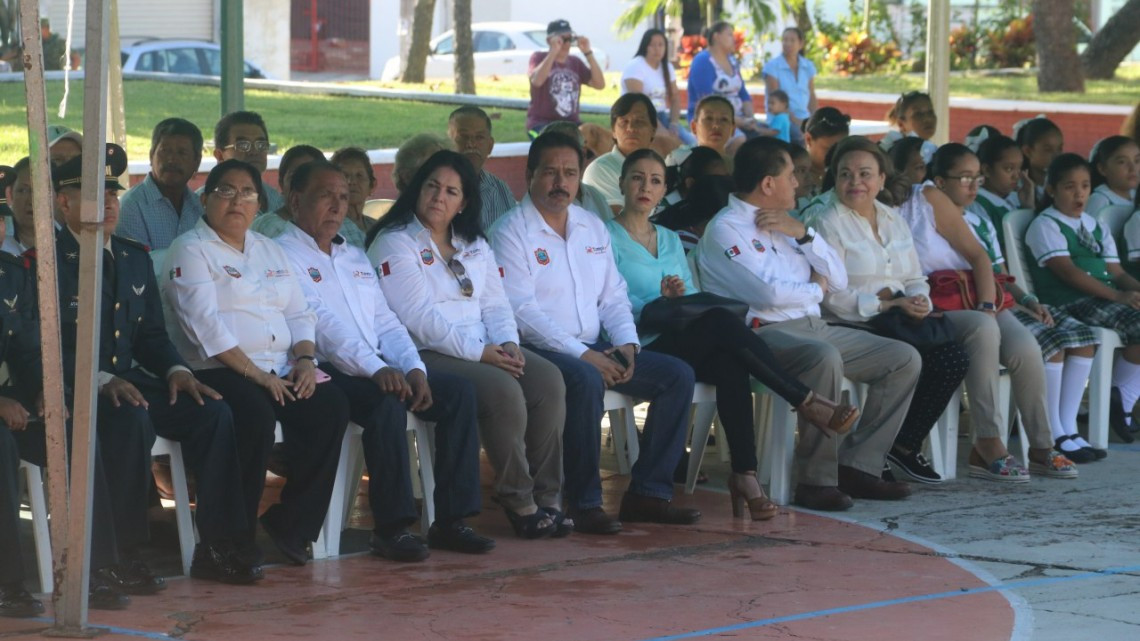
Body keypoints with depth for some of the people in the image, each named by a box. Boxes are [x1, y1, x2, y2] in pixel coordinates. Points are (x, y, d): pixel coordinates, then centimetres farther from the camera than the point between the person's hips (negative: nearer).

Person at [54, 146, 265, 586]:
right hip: (71, 388, -7)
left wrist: (176, 369, -1)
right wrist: (100, 380, -25)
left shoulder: (136, 258, 18)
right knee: (132, 422, -37)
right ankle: (120, 557, -30)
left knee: (214, 413, -15)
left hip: (129, 380, 7)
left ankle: (217, 548, -12)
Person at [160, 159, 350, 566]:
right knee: (255, 417, -36)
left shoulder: (269, 252, 24)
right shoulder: (190, 251, 1)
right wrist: (255, 374, -18)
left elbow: (298, 314, 21)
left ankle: (291, 525, -13)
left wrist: (305, 358, -2)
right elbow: (204, 322, -12)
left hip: (280, 372, 7)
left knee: (330, 407, -21)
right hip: (216, 371, -7)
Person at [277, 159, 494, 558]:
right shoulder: (284, 254, -1)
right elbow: (320, 324, -15)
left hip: (377, 369, 8)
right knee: (387, 401, -35)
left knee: (459, 392, -12)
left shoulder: (355, 257, 26)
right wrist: (376, 370, -26)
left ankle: (451, 520, -13)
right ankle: (391, 528, -29)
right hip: (327, 373, -8)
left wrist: (414, 368, -1)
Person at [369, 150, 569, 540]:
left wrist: (507, 342, -8)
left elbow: (495, 303, 15)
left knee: (548, 381, -19)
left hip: (485, 349, 7)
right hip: (428, 355, -7)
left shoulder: (474, 245, 20)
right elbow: (418, 317, -14)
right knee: (501, 389, -31)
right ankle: (519, 503, -20)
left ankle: (546, 496, -16)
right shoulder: (395, 245, -4)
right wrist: (478, 353, -19)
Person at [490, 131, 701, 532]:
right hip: (538, 350, -8)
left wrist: (625, 343, -2)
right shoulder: (511, 232, -6)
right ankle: (584, 503, -27)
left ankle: (647, 493, -5)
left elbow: (613, 296, 19)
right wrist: (582, 354, -21)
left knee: (677, 375, -7)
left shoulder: (593, 228, 17)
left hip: (594, 349, 8)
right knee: (585, 381, -38)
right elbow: (521, 311, -15)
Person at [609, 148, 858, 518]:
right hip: (642, 348, -6)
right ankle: (807, 403, -24)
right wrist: (660, 298, -17)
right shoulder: (607, 237, 4)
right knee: (723, 322, -31)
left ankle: (744, 475, -38)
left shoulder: (669, 240, 26)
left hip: (685, 342, 6)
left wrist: (683, 297, -4)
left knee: (731, 364, -31)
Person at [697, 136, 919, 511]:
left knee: (905, 360, -2)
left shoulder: (783, 225, 22)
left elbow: (839, 280, 16)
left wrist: (803, 234, 2)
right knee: (824, 358, -39)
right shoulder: (726, 230, -4)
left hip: (813, 327, 9)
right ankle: (817, 480, -31)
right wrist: (815, 290, 1)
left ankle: (858, 466, -5)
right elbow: (768, 294, -18)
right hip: (764, 333, -9)